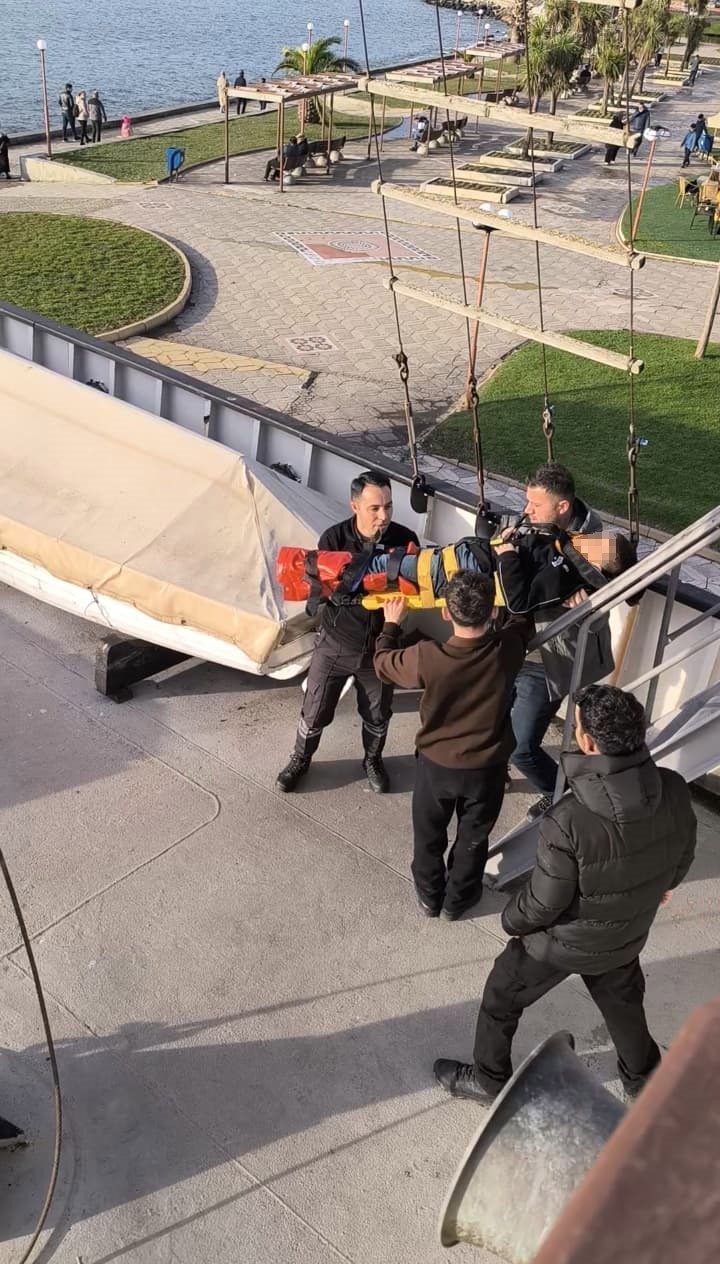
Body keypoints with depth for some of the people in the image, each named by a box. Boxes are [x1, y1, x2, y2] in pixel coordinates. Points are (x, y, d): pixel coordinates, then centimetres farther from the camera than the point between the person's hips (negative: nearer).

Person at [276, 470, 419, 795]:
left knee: (378, 715, 20)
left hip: (380, 647, 1)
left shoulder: (404, 539, -14)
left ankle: (373, 761, 49)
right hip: (335, 643, -1)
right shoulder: (334, 539, -18)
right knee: (315, 711, 14)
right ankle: (300, 760, 42)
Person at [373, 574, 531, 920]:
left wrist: (391, 624, 11)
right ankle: (457, 900, 45)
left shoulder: (426, 657, -29)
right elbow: (523, 621, 0)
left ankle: (429, 897, 46)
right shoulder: (508, 649, -25)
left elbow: (383, 663, -7)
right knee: (473, 838, 25)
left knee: (429, 836, 25)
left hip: (435, 764, -1)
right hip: (487, 768, 1)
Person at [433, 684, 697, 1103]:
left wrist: (512, 919, -3)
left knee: (501, 998, 22)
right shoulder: (675, 791, -23)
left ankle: (489, 1080, 44)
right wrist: (665, 883, 21)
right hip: (628, 934, 5)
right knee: (623, 1002, 33)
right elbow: (684, 852, -1)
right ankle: (644, 1079, 56)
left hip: (563, 942, -4)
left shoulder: (570, 820, -39)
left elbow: (543, 903, -25)